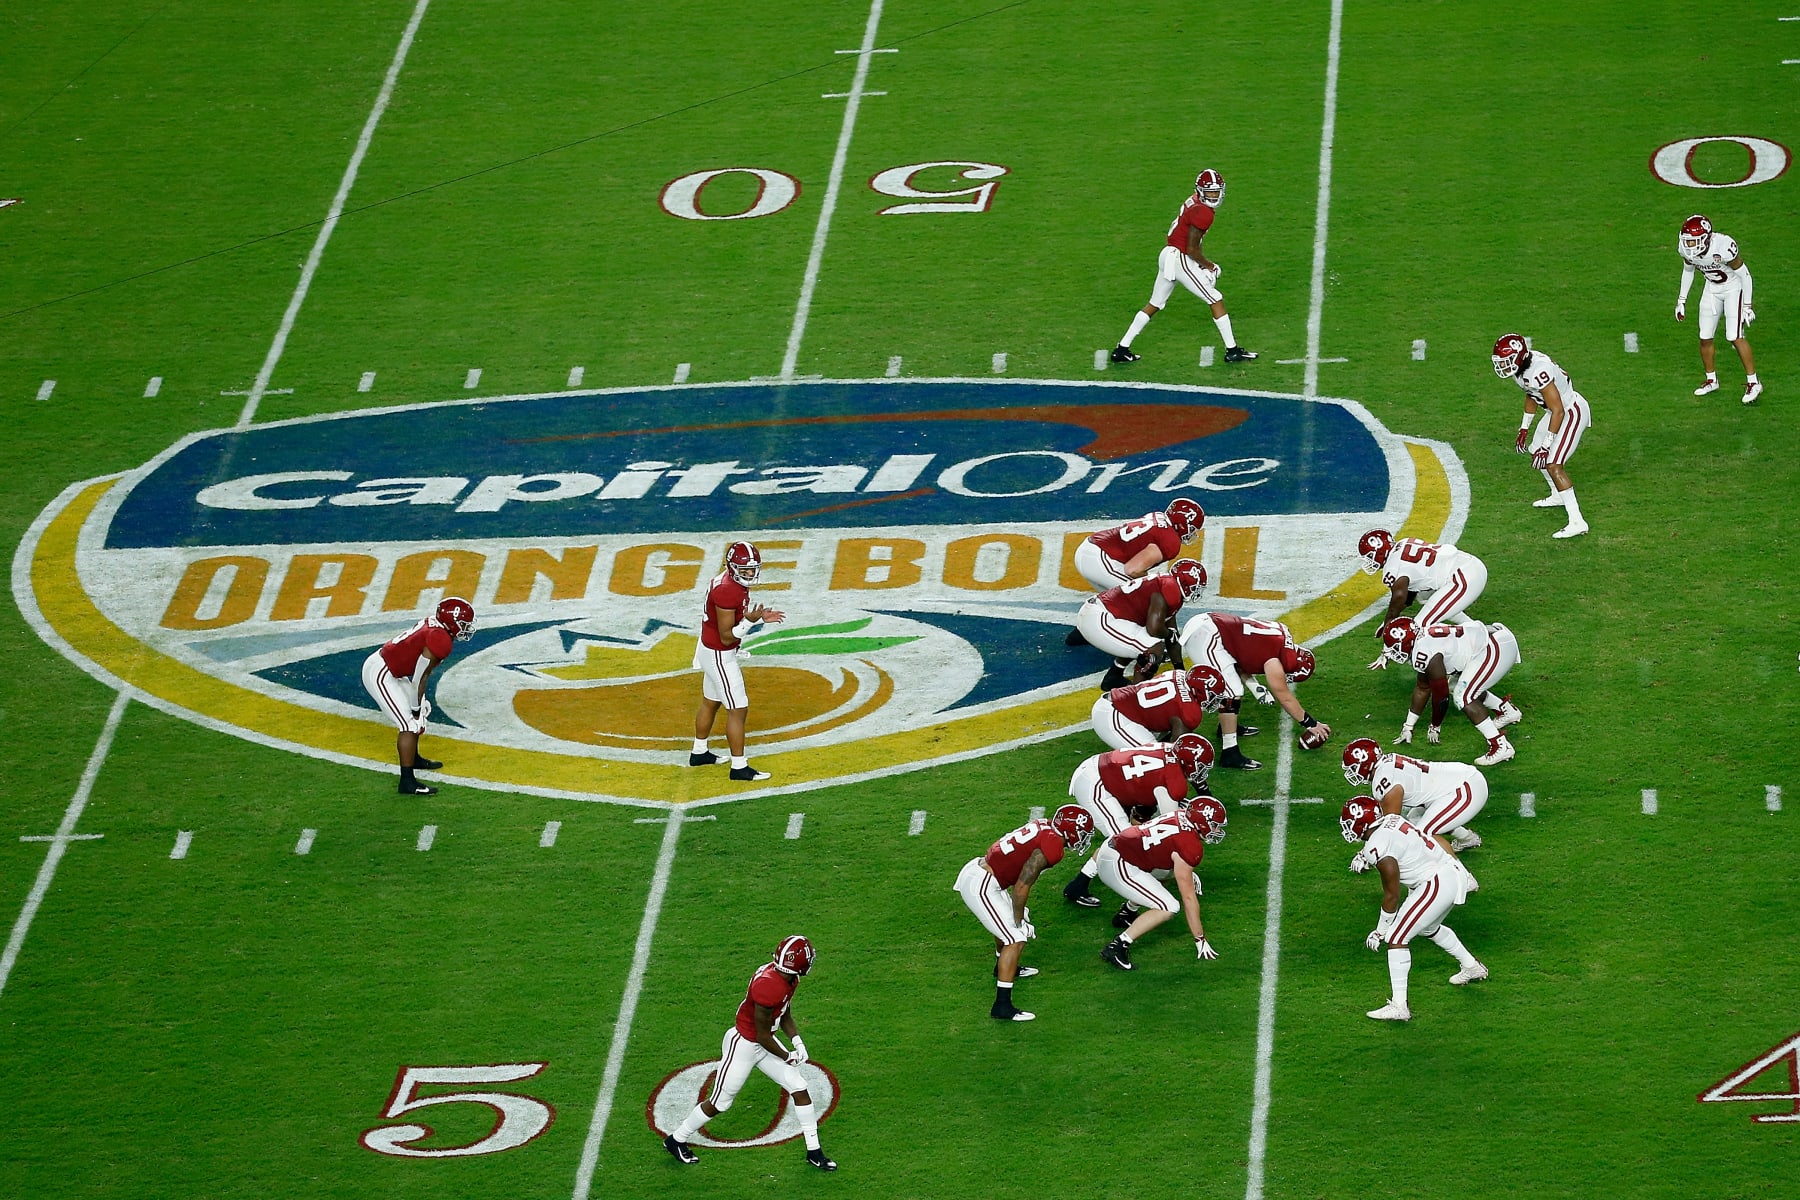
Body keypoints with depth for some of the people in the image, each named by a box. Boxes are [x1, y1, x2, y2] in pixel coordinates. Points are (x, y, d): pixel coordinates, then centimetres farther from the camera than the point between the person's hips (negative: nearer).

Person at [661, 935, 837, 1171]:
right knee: (720, 1102, 7)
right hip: (743, 1045, -9)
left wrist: (797, 1041, -3)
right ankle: (676, 1140, 28)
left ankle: (814, 1152, 17)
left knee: (800, 1089, 6)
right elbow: (762, 1035, -26)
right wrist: (788, 1057, -11)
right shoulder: (768, 986, -35)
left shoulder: (789, 979, -6)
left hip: (763, 1043, 9)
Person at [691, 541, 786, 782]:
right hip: (719, 655, -10)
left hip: (709, 650, 10)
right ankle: (739, 767, 3)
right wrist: (750, 621, -36)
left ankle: (699, 753, 41)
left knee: (710, 703, 25)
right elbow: (727, 637, -25)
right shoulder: (727, 592, -29)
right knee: (738, 710, -4)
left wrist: (760, 617, 1)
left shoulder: (736, 582, 1)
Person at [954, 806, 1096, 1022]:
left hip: (974, 869, 9)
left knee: (1007, 924, 31)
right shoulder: (1051, 848, -18)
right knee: (1016, 939, -7)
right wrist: (1019, 921, -4)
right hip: (980, 887, -9)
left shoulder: (1042, 826, 8)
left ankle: (1004, 967, 55)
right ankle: (1002, 1007, -10)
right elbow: (1021, 887, -19)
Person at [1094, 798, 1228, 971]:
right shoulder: (1189, 845, -21)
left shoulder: (1181, 817, 2)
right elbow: (1189, 898, -17)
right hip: (1118, 866, -10)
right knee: (1168, 908, -14)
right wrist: (1200, 940, -11)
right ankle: (1117, 947, -16)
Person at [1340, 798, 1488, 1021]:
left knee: (1396, 937, -8)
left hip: (1438, 885, -10)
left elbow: (1391, 896, -13)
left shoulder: (1378, 849, -19)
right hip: (1453, 872, 10)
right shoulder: (1391, 819, 5)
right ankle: (1471, 967, 52)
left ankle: (1399, 1006, -11)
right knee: (1428, 928, 35)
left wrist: (1380, 930, -2)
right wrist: (1363, 855, 35)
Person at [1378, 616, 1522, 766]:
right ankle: (1507, 710, 39)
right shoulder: (1424, 640, 12)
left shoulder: (1424, 655, -19)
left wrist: (1435, 727, 5)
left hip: (1497, 649, -10)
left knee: (1463, 698, -14)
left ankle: (1500, 746, -16)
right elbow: (1422, 688, 24)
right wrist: (1408, 727, 29)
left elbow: (1441, 696, -11)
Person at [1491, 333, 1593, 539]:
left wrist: (1546, 446, -26)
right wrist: (1524, 429, 18)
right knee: (1535, 451, 24)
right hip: (1558, 410, 10)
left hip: (1572, 412, -10)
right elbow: (1531, 396, 15)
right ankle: (1558, 496, 47)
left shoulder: (1538, 372, -33)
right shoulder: (1519, 367, -4)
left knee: (1553, 464, -16)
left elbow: (1558, 411, -29)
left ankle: (1577, 522, -15)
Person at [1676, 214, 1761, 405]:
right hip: (1712, 289, 6)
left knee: (1735, 337, -13)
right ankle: (1711, 380, 26)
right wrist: (1681, 300, 10)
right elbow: (1688, 270, 6)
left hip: (1734, 288, -6)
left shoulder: (1723, 248, -36)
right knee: (1705, 337, 5)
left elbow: (1744, 275, -21)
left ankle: (1753, 383, 0)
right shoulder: (1685, 248, -18)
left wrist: (1747, 305, -15)